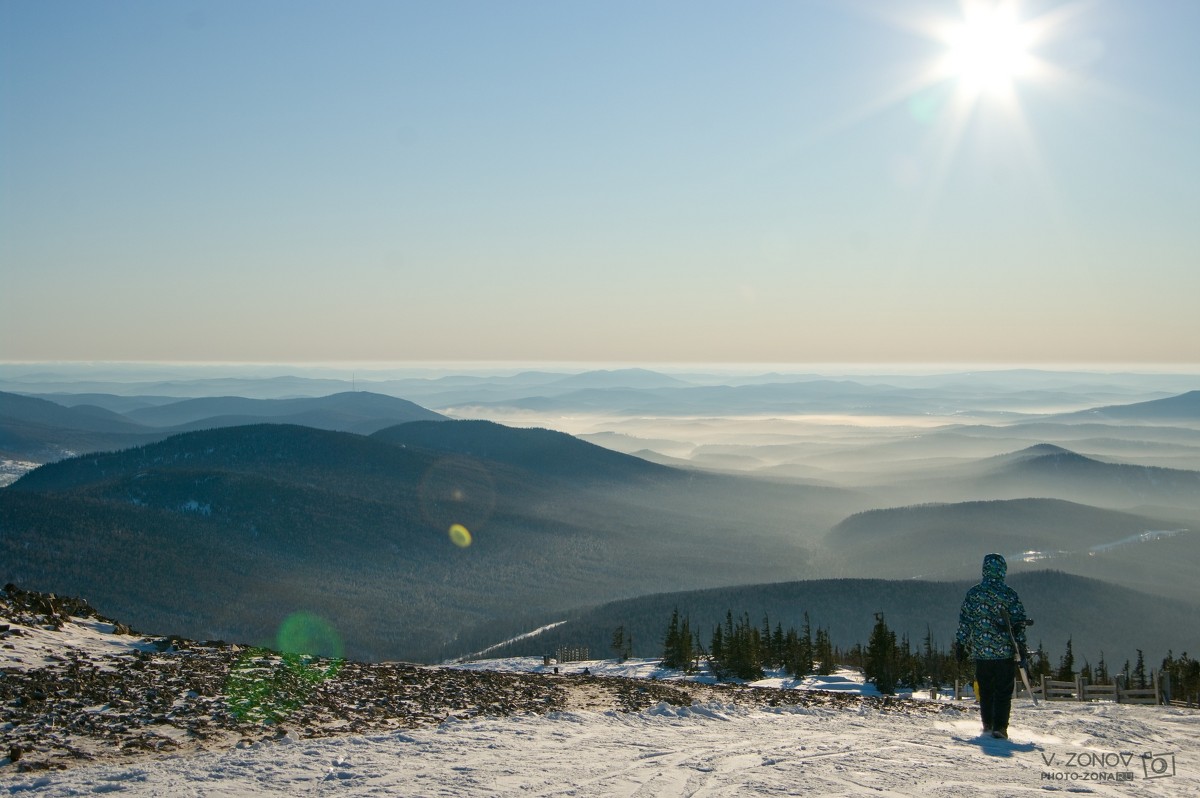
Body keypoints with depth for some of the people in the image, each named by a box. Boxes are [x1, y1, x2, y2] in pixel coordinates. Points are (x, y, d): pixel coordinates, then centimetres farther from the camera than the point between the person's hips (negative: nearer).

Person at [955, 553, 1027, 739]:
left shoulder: (973, 594, 0)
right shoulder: (1009, 594, -6)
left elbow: (964, 622, 4)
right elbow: (1019, 621, -6)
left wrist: (961, 645, 12)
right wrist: (1021, 646, 1)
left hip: (981, 652, 2)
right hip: (1005, 652, -2)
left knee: (985, 690, 15)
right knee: (1003, 691, 3)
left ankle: (988, 725, 19)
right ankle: (1000, 727, -6)